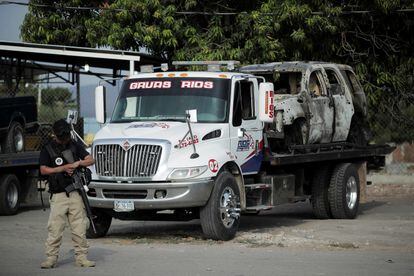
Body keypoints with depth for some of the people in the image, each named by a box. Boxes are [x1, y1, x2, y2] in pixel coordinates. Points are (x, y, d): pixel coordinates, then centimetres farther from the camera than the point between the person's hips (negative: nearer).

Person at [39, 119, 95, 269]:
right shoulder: (47, 149, 4)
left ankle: (81, 257, 7)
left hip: (75, 193, 2)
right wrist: (64, 168, -12)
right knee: (55, 228, -6)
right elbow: (43, 170, -5)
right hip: (58, 195, -2)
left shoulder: (75, 146, 12)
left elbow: (91, 160, 9)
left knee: (79, 228, 2)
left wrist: (79, 163, -10)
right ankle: (51, 258, -1)